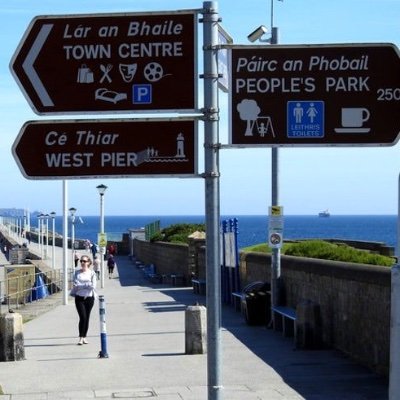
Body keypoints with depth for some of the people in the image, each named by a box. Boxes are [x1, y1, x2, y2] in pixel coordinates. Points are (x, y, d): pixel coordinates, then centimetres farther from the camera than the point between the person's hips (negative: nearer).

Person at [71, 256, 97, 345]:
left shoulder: (92, 273, 1)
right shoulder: (77, 272, 5)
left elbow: (93, 285, -10)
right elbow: (75, 285, -4)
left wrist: (80, 286, -11)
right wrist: (87, 285, -13)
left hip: (89, 297, 1)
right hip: (79, 298, -1)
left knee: (87, 318, 6)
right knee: (83, 317, -12)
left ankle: (84, 337, 16)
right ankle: (81, 338, -9)